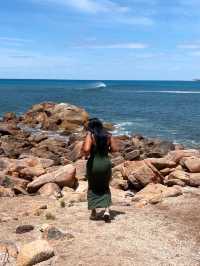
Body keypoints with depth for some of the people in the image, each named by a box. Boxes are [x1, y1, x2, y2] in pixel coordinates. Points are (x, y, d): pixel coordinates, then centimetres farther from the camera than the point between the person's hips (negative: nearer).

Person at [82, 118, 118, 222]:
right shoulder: (108, 135, 1)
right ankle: (107, 210, 2)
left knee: (92, 188, 19)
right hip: (106, 162, 3)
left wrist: (86, 155, -2)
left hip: (93, 163, -2)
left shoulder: (90, 135, -10)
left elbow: (86, 149, -23)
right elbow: (114, 149, 0)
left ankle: (93, 212, 20)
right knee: (105, 187, 20)